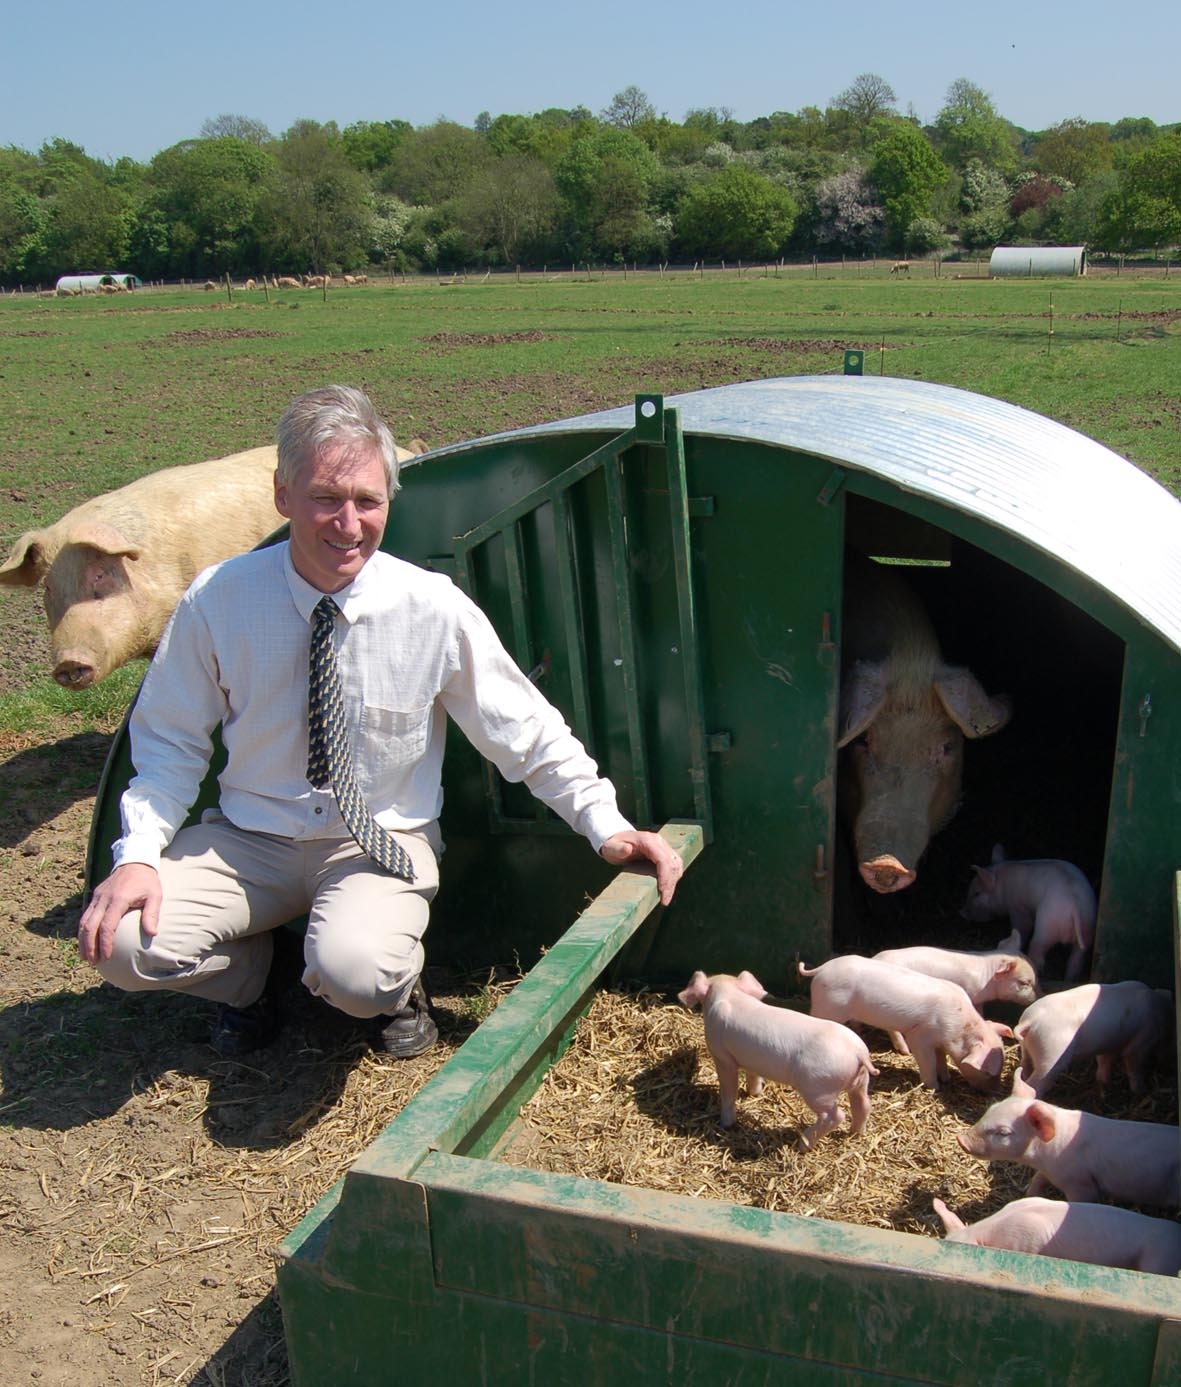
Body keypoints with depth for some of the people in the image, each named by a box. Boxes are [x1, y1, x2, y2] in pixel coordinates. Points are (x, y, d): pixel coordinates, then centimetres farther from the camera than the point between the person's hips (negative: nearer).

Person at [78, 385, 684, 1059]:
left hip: (381, 844, -2)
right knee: (123, 943, -21)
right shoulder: (218, 600, -13)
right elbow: (170, 741, -2)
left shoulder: (434, 608, -15)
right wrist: (137, 854, -16)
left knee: (353, 970, -32)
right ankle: (251, 972, 13)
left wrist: (607, 826, -13)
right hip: (250, 839, 2)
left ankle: (397, 981, 8)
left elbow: (527, 732, -6)